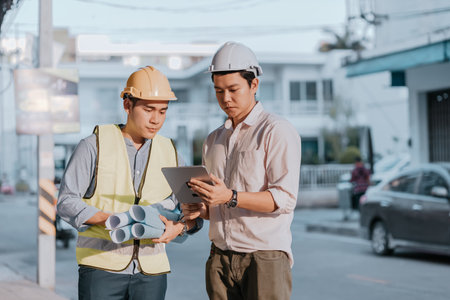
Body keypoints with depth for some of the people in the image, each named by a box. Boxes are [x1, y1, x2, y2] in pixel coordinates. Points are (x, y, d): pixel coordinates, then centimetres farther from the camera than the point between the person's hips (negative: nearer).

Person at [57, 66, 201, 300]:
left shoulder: (169, 153, 12)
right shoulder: (94, 146, 1)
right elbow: (66, 202, -3)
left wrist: (178, 227, -10)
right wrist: (110, 220, -18)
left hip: (151, 272, 3)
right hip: (101, 268, -3)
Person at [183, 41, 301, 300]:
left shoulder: (277, 131, -3)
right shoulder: (214, 140, 18)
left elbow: (285, 198, -13)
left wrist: (231, 197, -24)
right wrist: (200, 210, 2)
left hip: (264, 258, -5)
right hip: (221, 259, 6)